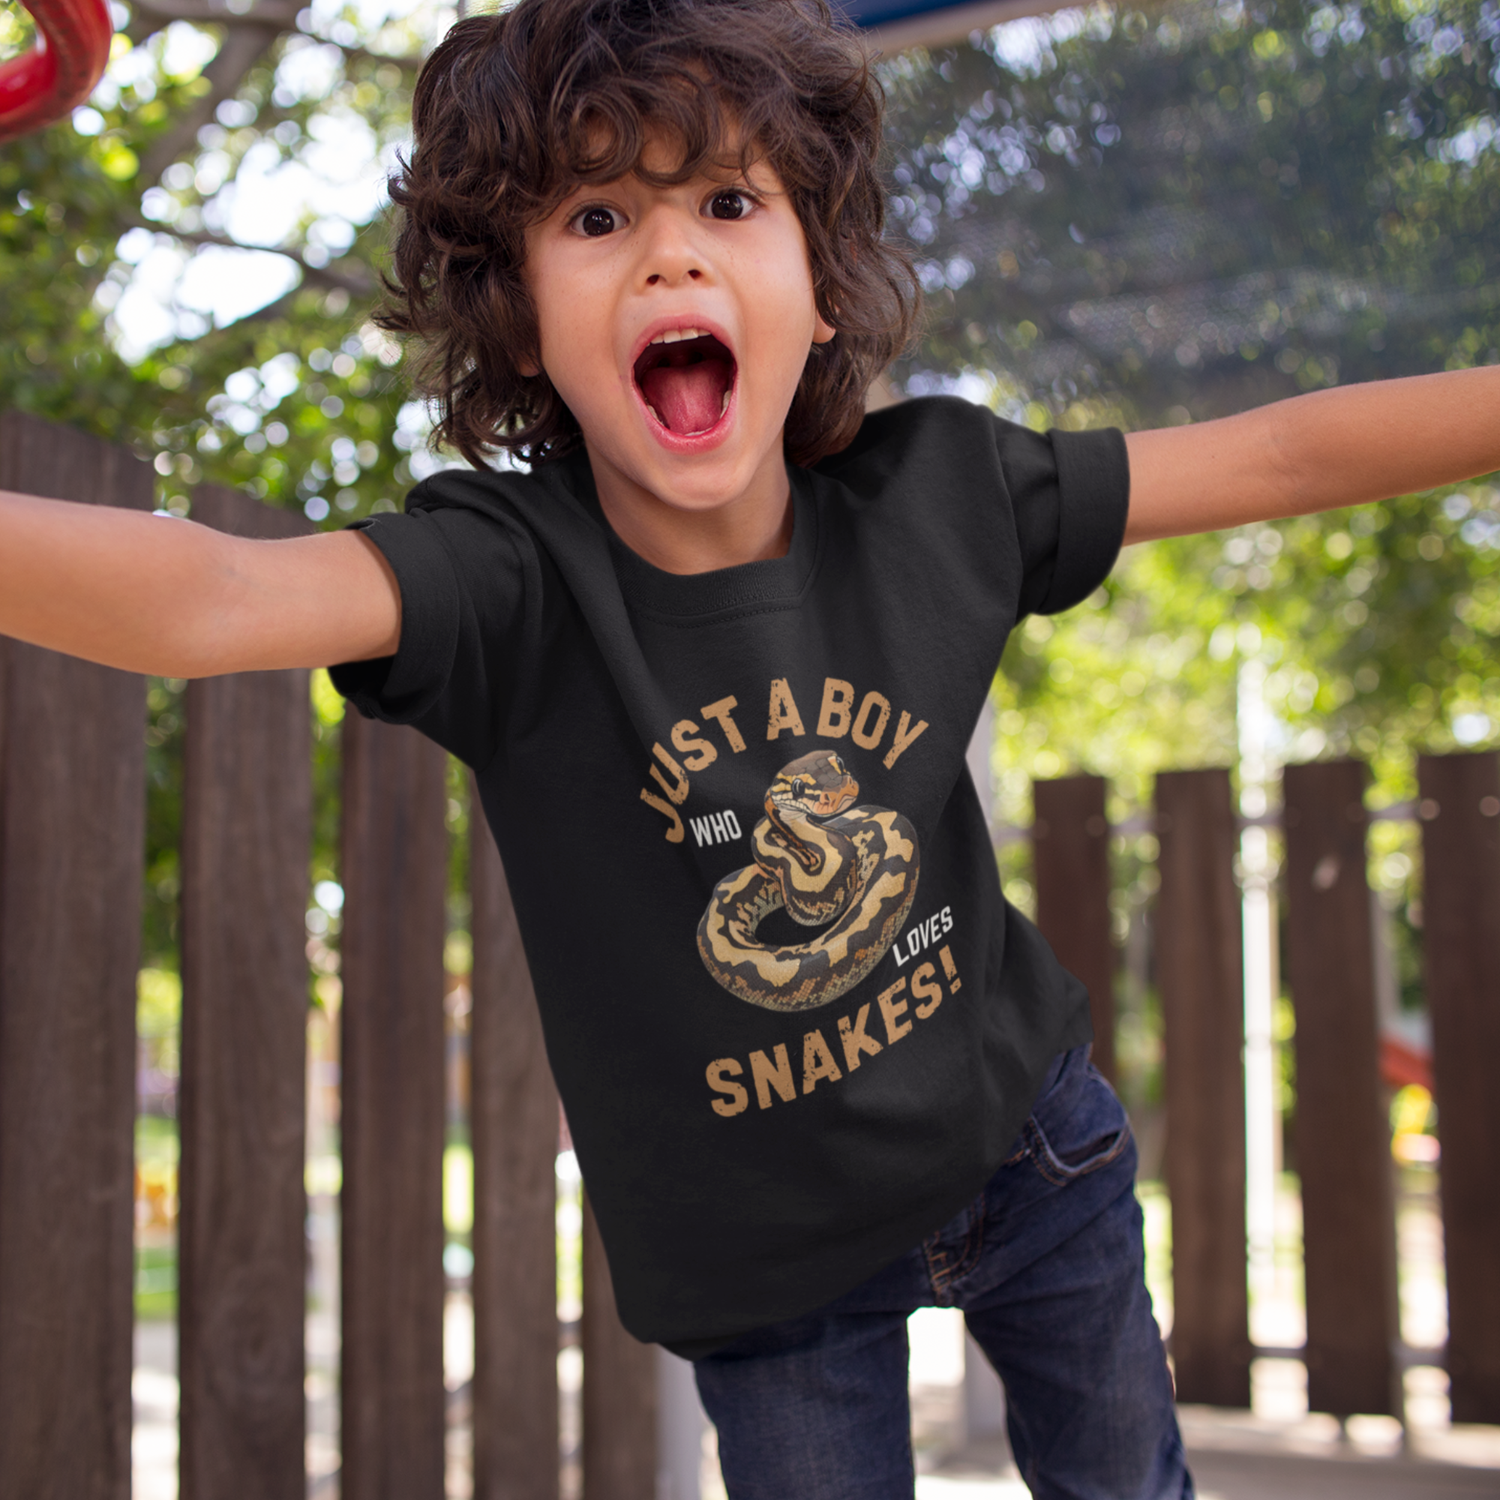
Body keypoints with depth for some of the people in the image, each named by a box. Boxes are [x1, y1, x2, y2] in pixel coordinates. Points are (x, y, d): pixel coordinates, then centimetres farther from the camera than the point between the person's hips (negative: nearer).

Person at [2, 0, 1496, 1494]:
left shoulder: (935, 496, -15)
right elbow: (208, 599, -44)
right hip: (765, 1256, -3)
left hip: (1023, 1143, 4)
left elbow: (1276, 457, -10)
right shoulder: (511, 578, -26)